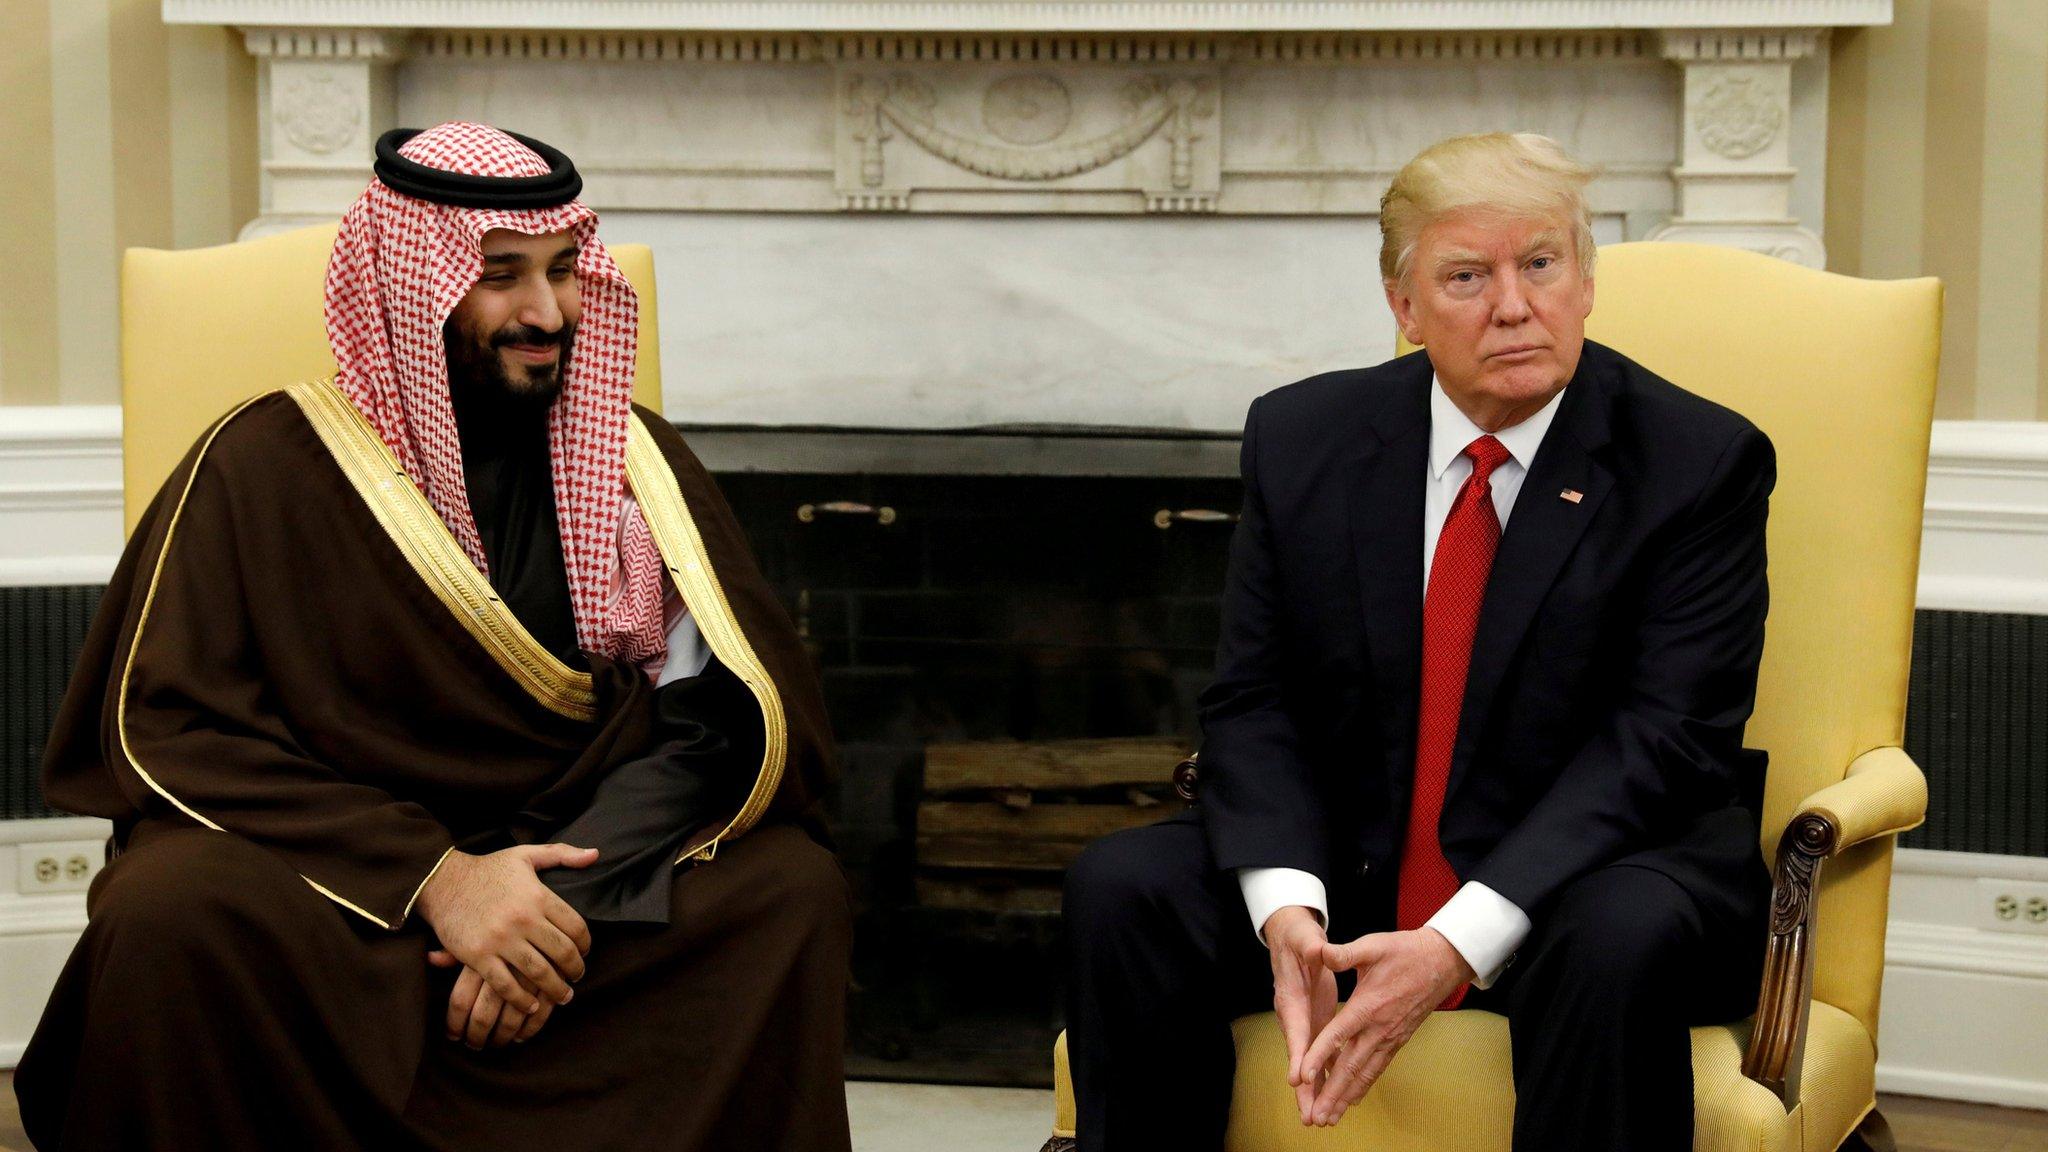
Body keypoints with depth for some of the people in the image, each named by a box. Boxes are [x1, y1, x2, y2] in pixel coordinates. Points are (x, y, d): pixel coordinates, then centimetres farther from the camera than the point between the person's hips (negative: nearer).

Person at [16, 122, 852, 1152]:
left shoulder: (631, 458, 5)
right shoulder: (268, 464, -3)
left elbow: (727, 711, -2)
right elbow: (167, 727, -9)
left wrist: (573, 901, -19)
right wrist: (432, 875, -20)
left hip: (580, 864, 2)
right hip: (333, 867, -2)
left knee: (793, 888, -24)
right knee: (171, 915, -33)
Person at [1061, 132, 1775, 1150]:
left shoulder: (1702, 463, -8)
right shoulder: (1301, 439, 2)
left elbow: (1662, 735, -16)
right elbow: (1252, 704, 0)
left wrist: (1458, 946, -27)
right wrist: (1287, 909, -21)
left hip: (1577, 881, -3)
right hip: (1348, 875, 3)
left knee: (1622, 936, -36)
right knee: (1122, 889, -19)